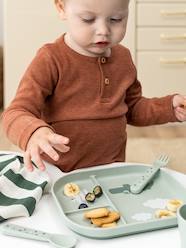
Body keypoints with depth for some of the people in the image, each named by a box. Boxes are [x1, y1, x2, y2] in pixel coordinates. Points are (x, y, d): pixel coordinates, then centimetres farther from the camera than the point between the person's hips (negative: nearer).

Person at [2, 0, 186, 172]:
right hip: (61, 175, -4)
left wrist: (170, 107, 3)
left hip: (112, 171, 5)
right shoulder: (51, 60, -12)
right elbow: (16, 113, -17)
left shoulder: (123, 58, 6)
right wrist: (34, 133, -38)